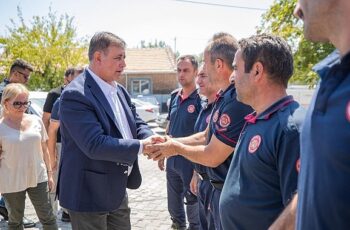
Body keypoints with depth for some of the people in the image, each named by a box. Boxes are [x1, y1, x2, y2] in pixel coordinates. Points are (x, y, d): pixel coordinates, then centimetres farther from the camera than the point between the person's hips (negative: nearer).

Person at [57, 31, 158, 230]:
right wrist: (140, 146, -25)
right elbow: (95, 144, -28)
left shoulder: (120, 91, 8)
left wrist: (151, 140, -13)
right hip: (89, 192, -8)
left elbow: (136, 123, 10)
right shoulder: (76, 94, -21)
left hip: (117, 189, 9)